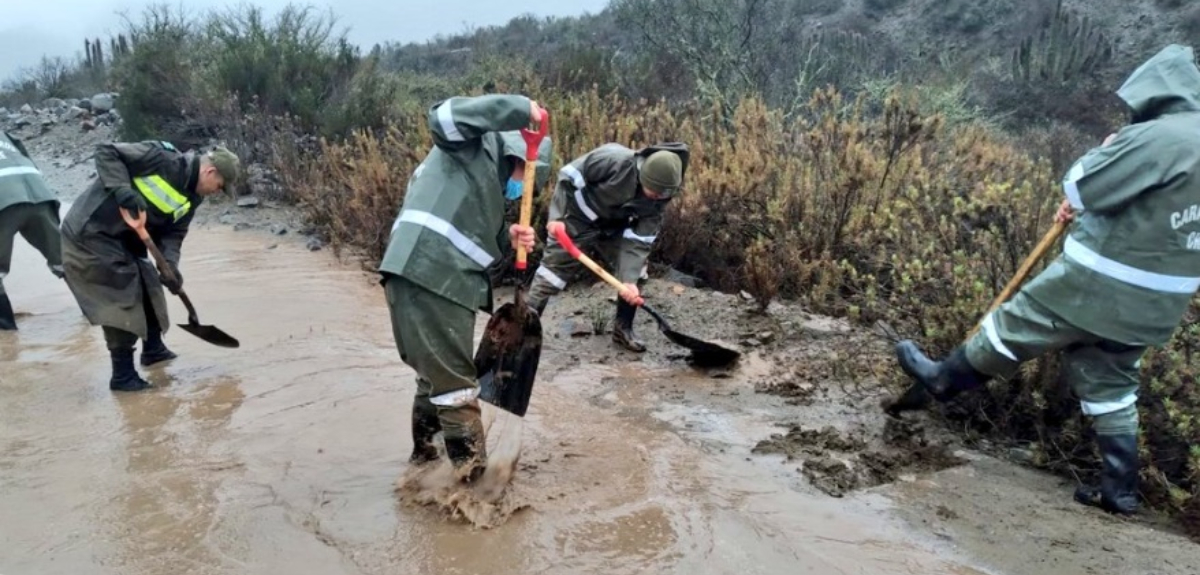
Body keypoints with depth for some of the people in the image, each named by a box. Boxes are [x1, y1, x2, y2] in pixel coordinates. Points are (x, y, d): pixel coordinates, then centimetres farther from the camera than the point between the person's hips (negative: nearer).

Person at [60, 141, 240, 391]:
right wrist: (122, 190, -32)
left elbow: (173, 233, 2)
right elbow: (106, 152, -20)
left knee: (148, 287, 17)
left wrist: (170, 265, -16)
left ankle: (153, 348, 39)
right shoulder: (160, 158, -21)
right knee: (121, 298, -11)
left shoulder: (192, 198, 3)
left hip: (123, 240, 9)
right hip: (89, 234, -9)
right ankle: (122, 375, -2)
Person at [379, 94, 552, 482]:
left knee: (437, 373, 23)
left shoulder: (491, 183, 28)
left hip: (442, 281, 10)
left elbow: (479, 246, 22)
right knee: (454, 380, 0)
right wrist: (520, 108, -17)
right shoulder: (478, 143, 5)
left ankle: (425, 451, 38)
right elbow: (443, 116, -17)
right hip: (425, 277, -10)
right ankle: (471, 469, 10)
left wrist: (511, 241, 2)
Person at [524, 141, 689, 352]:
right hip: (577, 218, -5)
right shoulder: (615, 160, -35)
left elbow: (639, 240, -18)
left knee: (636, 272, -2)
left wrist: (630, 279, -28)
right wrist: (557, 217, -29)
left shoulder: (659, 197, -18)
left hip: (615, 226, 5)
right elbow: (568, 176, -26)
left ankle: (623, 328, 12)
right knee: (554, 268, -6)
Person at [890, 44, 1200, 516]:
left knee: (1016, 325, 9)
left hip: (1104, 282, -9)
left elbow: (1082, 187, -19)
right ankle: (1120, 488, 22)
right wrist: (1085, 208, 8)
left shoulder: (1159, 135, -19)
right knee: (1108, 382, 17)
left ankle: (943, 378, 27)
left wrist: (1104, 152, 1)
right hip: (1154, 298, 9)